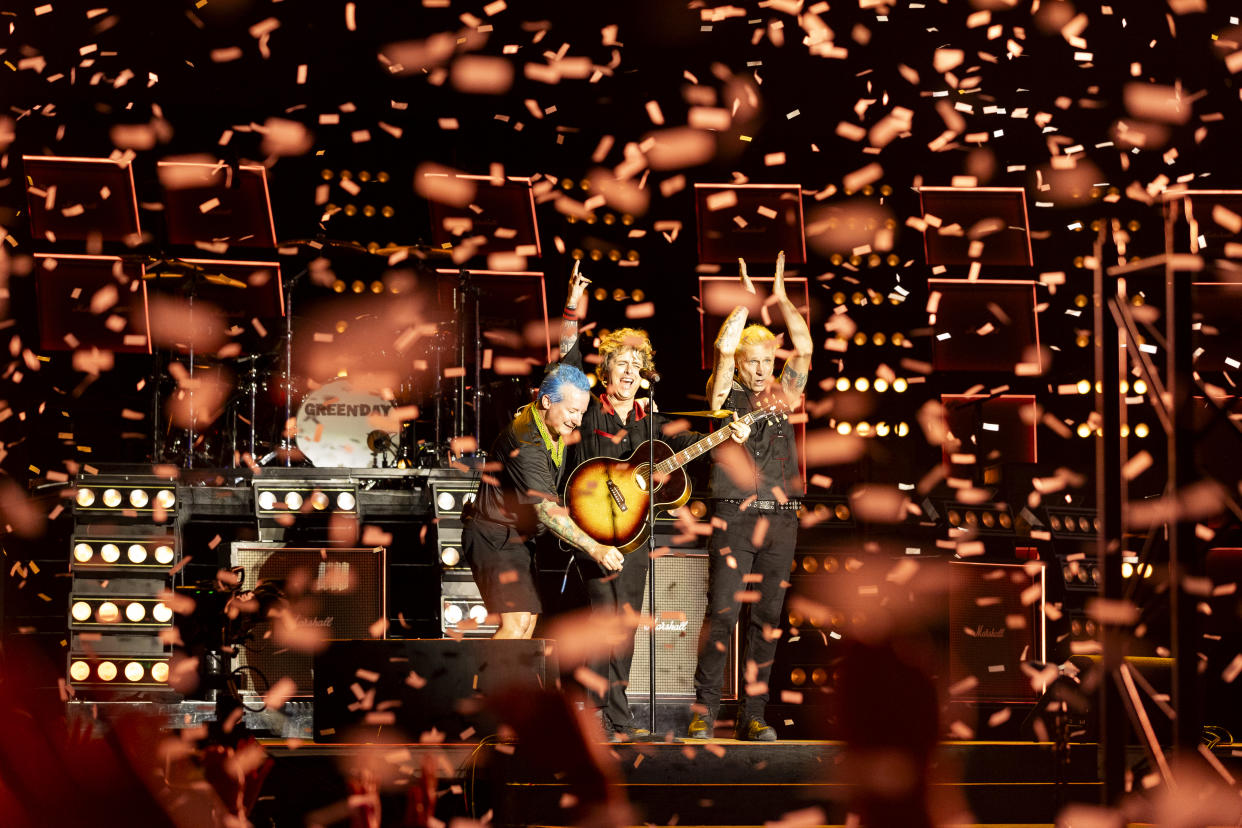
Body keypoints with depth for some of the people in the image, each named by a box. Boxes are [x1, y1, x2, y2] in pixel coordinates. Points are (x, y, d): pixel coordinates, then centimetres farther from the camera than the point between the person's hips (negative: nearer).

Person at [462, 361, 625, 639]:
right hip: (495, 539, -10)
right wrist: (595, 549, -41)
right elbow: (546, 511, -34)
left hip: (521, 538, 10)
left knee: (529, 619, 8)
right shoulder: (525, 441, -28)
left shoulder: (555, 429, 1)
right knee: (516, 623, -20)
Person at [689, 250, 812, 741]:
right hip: (733, 517, -3)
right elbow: (725, 347, -11)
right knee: (722, 613, -10)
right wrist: (746, 300, -4)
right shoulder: (726, 394, 4)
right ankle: (704, 710, -5)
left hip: (780, 519, 4)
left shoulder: (783, 393, 14)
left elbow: (804, 347, 4)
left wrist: (781, 298, 2)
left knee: (766, 619, 4)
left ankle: (753, 716, 7)